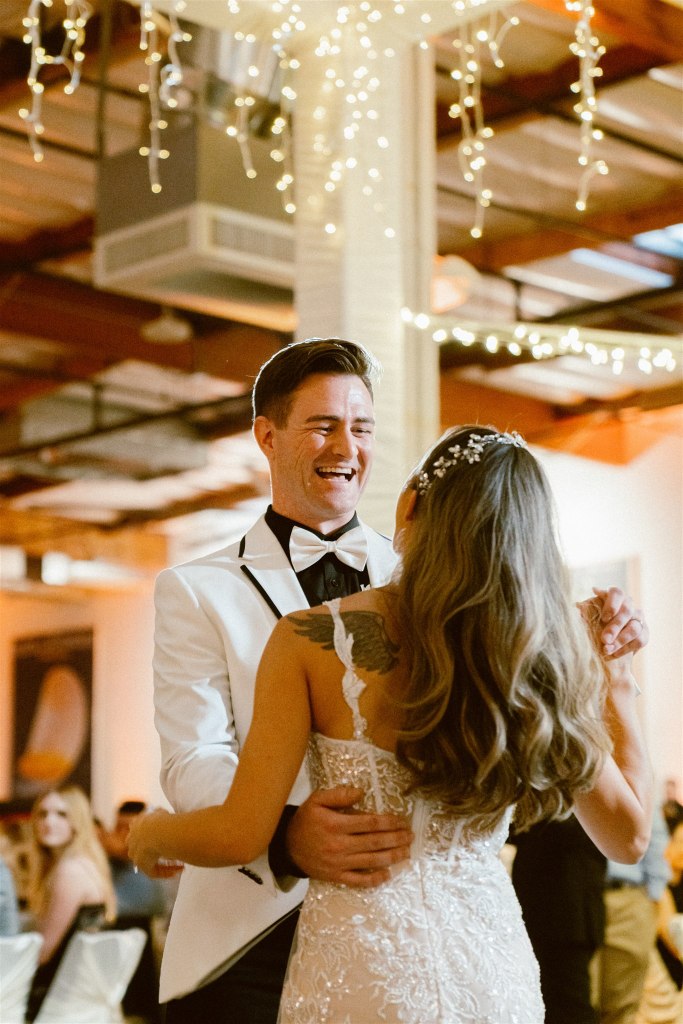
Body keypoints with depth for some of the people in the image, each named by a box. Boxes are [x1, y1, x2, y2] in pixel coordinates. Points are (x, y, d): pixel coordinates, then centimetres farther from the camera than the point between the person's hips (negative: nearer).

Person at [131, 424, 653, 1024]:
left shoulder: (312, 640, -11)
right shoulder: (536, 650, -4)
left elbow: (240, 835, -11)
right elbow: (629, 834, 4)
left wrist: (148, 834, 10)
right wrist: (616, 681, 12)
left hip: (361, 970, -2)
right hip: (497, 973, 3)